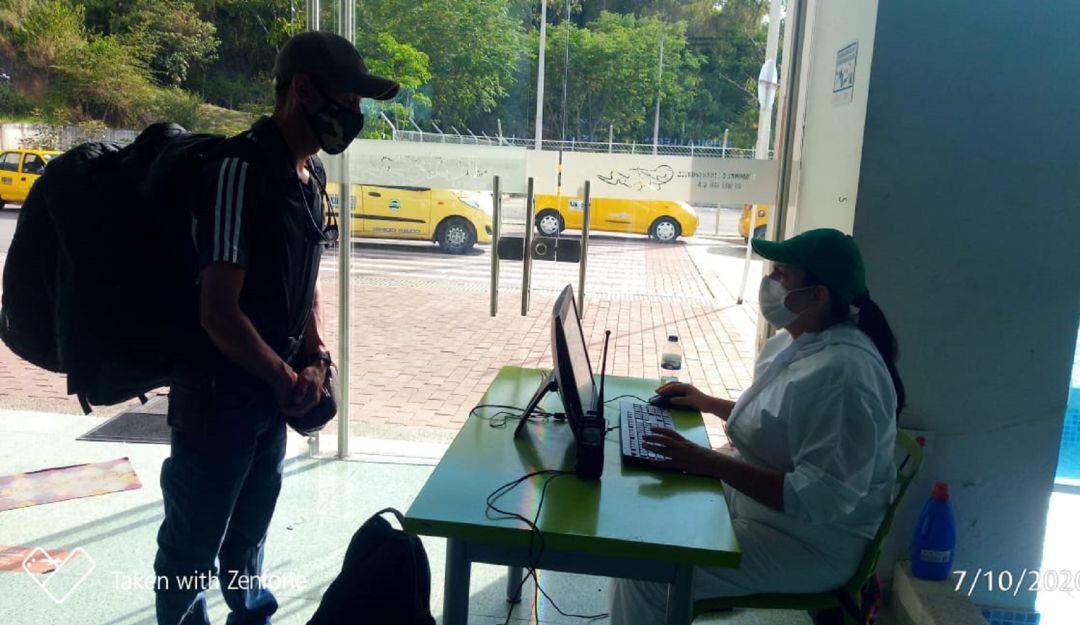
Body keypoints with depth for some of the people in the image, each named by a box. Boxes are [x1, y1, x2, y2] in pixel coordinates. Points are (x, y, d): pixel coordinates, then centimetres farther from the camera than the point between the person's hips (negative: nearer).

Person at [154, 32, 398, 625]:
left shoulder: (310, 172, 5)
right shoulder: (241, 167, -22)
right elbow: (218, 312, -24)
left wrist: (315, 358, -1)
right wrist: (289, 378, -12)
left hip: (272, 390, 8)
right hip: (218, 391, -8)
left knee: (249, 527, 26)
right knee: (195, 542, 12)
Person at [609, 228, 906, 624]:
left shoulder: (842, 373, -28)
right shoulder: (792, 343, 3)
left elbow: (822, 498, -31)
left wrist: (711, 463, -31)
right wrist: (707, 402, 11)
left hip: (807, 545, -10)